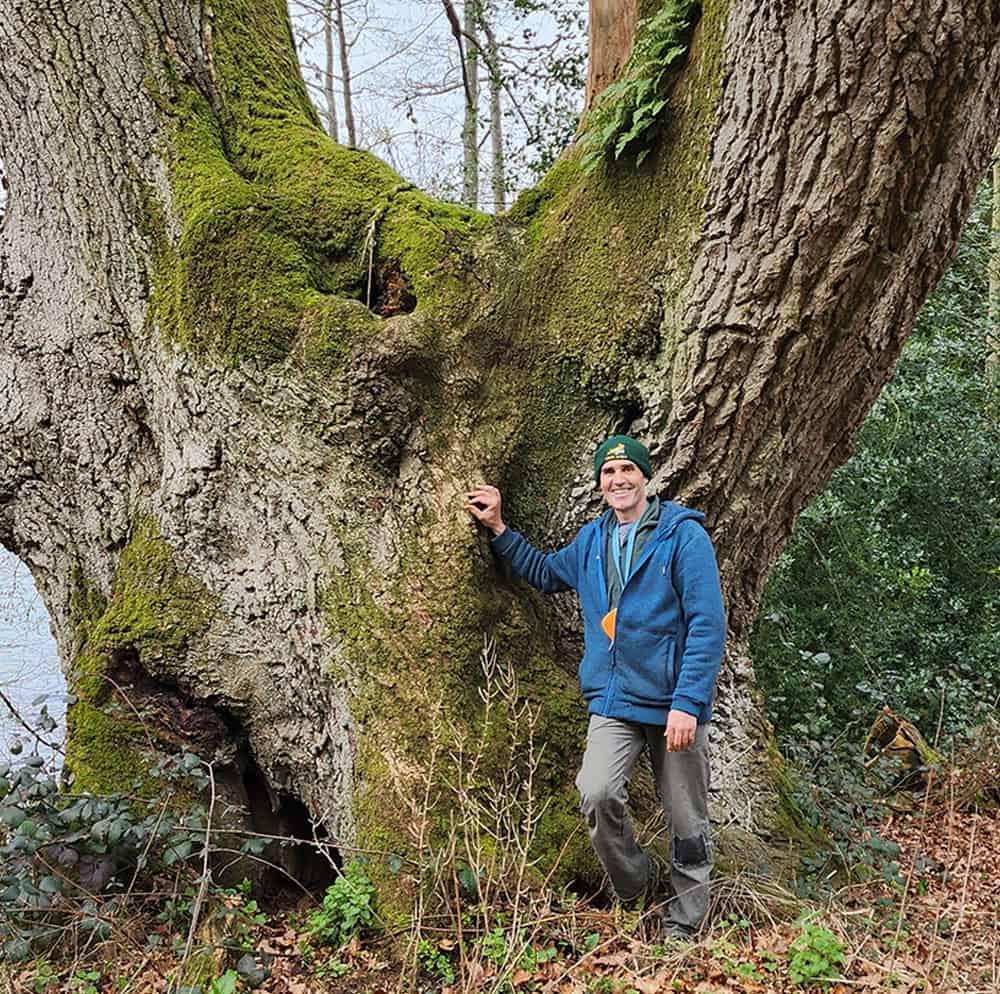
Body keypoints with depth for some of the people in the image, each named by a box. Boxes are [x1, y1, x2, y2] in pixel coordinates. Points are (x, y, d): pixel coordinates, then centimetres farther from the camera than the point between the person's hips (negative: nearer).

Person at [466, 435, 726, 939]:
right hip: (613, 701, 4)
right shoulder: (591, 539, 10)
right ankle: (635, 886, 9)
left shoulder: (683, 534, -8)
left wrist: (687, 703, -18)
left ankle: (681, 927, 27)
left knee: (686, 821, 6)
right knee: (596, 794, -19)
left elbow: (707, 625, -12)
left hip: (674, 704, -3)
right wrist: (499, 530, 21)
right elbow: (545, 572, 31)